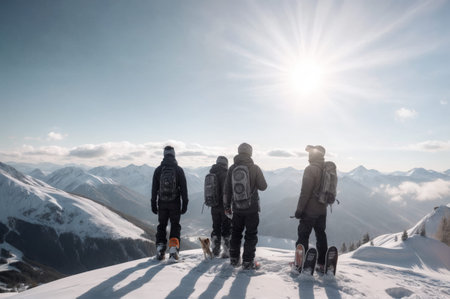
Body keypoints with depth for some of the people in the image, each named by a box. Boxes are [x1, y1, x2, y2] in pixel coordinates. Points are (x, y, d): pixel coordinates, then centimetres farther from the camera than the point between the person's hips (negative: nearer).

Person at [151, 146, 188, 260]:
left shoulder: (158, 170, 1)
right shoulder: (179, 170, -3)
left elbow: (154, 188, 4)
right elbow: (184, 188, -3)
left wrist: (153, 204, 10)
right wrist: (184, 204, 3)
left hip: (162, 203, 2)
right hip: (175, 203, -1)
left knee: (161, 226, 15)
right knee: (175, 226, 9)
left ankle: (160, 248, 11)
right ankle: (173, 247, -2)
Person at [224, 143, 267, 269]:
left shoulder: (232, 169, -2)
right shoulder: (255, 168, -11)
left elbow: (227, 189, 3)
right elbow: (263, 186, -4)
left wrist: (227, 206, 13)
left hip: (237, 208, 3)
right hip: (252, 208, -3)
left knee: (235, 234, 18)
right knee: (251, 235, 8)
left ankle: (234, 259, 27)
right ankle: (248, 261, 10)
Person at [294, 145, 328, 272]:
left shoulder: (310, 169, -17)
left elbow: (305, 192, -20)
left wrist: (299, 209, -15)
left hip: (309, 210, -7)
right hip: (322, 210, 8)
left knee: (303, 236, 2)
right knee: (321, 236, 15)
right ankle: (322, 264, 22)